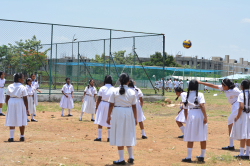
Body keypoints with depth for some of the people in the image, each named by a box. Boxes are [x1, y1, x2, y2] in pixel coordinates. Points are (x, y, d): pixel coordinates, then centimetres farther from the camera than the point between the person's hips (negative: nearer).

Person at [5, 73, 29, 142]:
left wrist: (8, 106, 14)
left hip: (11, 103, 2)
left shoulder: (9, 86, 4)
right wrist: (27, 108, -1)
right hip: (20, 103, -2)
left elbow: (7, 98, 4)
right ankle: (22, 136, 17)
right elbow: (25, 99, -7)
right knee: (21, 120, 10)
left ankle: (11, 137, 2)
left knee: (11, 120, 6)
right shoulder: (22, 87, -6)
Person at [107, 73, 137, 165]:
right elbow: (134, 106, 2)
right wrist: (135, 118, 10)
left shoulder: (115, 91, -5)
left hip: (118, 113, -2)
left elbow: (111, 105, -4)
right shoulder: (132, 92, 0)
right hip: (129, 114, 2)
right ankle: (131, 157, 22)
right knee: (128, 135, 16)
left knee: (119, 136, 3)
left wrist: (109, 116, 4)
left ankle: (121, 159, 3)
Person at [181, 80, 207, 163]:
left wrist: (186, 118, 22)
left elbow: (185, 109, 11)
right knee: (202, 137, 10)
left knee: (190, 137, 6)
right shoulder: (200, 95, -4)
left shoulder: (186, 96, 7)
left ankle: (188, 157, 3)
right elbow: (202, 106, -16)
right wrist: (205, 117, -16)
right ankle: (202, 156, 18)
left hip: (191, 115, 2)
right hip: (200, 115, -2)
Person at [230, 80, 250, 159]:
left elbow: (241, 106, -21)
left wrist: (238, 116, -13)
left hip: (243, 114, -6)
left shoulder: (241, 94, -13)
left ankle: (241, 153, 0)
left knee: (242, 135, -3)